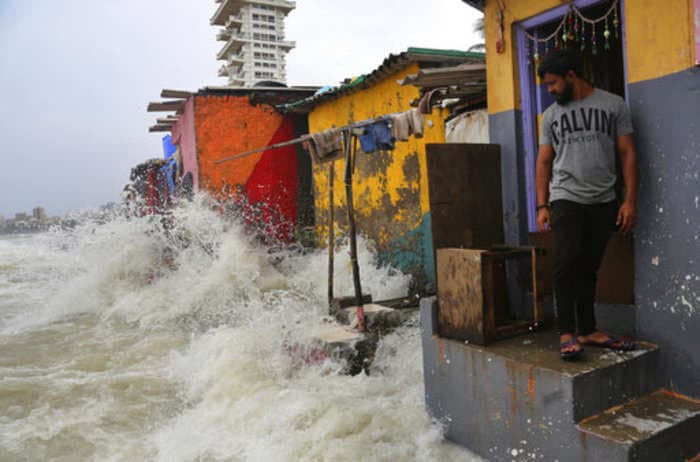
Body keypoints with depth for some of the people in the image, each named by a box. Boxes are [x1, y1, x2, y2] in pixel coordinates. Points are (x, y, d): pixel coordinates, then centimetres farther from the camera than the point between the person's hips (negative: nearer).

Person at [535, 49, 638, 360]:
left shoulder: (613, 105, 6)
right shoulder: (551, 115, 11)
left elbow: (628, 154, 4)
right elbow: (544, 162, 10)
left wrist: (630, 200, -4)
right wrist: (542, 206, 1)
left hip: (603, 201, 0)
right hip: (566, 200, 0)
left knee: (588, 268, 4)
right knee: (568, 262, -15)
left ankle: (587, 331, 14)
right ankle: (567, 333, -10)